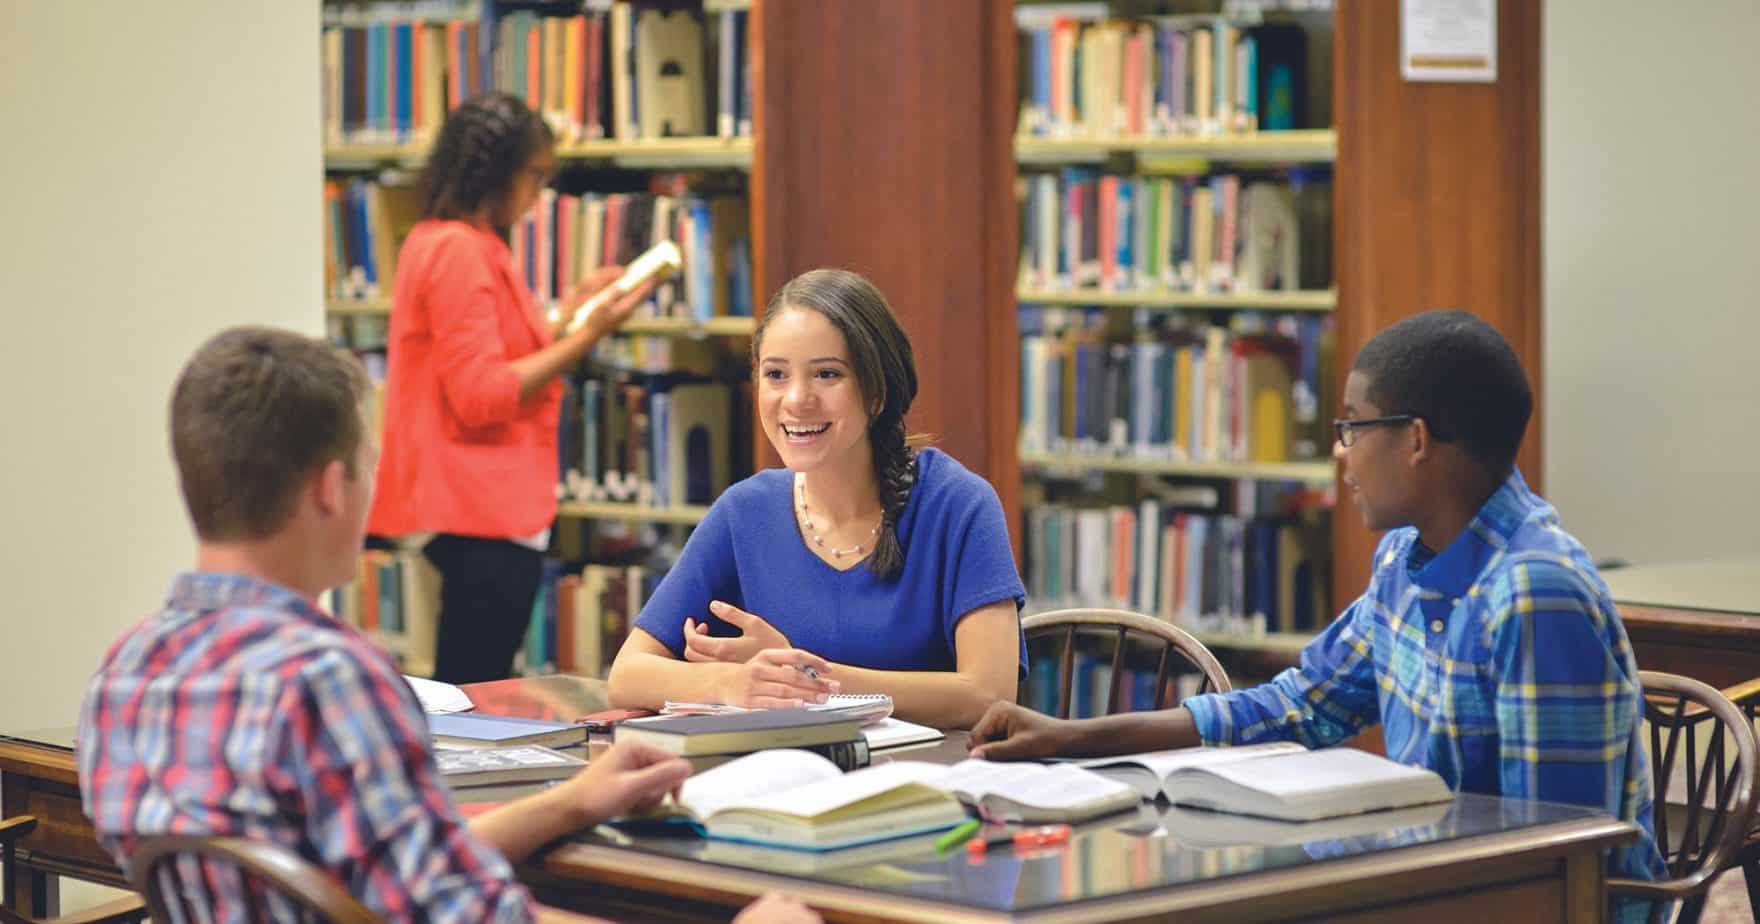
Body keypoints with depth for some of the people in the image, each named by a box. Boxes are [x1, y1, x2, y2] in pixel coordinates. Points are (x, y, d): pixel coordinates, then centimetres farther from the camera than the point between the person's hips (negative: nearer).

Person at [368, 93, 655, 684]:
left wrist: (571, 308, 19)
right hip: (483, 511, -11)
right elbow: (482, 396, -20)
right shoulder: (460, 250, -16)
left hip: (475, 507, 11)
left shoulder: (434, 242, 16)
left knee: (467, 693, 12)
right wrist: (587, 336, -17)